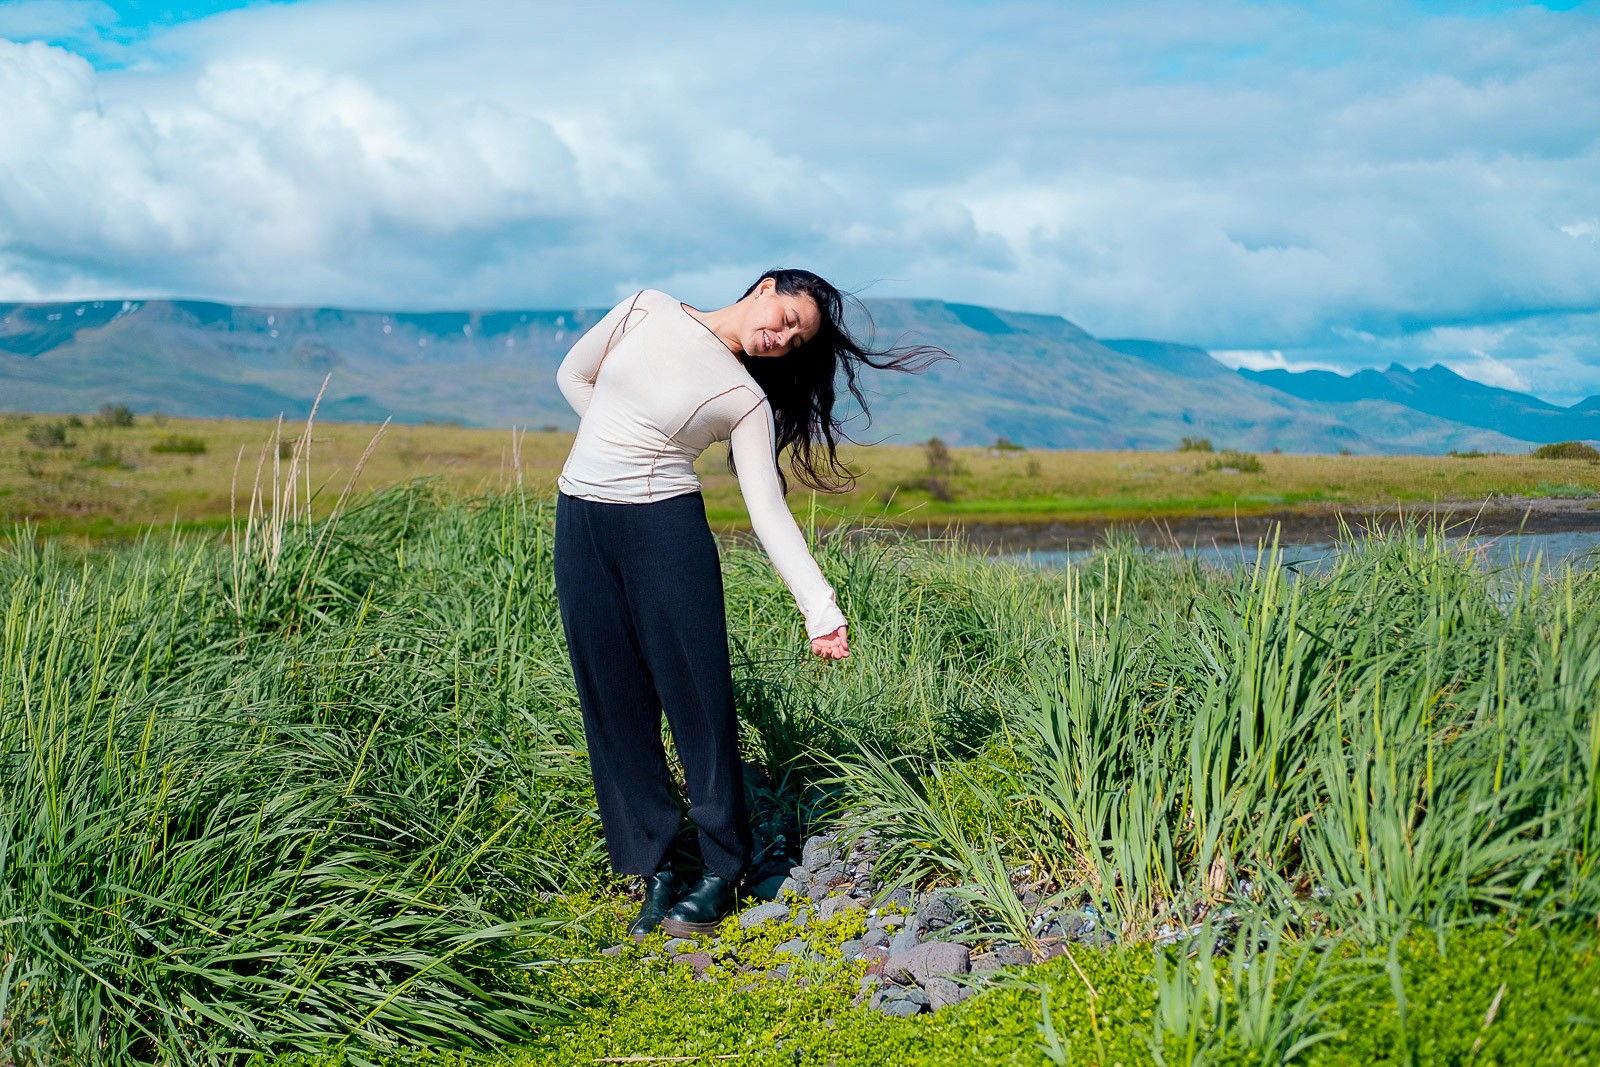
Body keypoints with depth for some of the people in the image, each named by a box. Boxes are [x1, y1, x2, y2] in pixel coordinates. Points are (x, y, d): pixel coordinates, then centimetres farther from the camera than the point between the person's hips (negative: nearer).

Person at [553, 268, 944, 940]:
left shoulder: (747, 402, -2)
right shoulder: (648, 309, 4)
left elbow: (770, 514, -7)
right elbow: (574, 374, 15)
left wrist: (823, 612, -15)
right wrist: (616, 450, 4)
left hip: (666, 528, -2)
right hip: (581, 525, 2)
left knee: (696, 695, -4)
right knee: (615, 703, 4)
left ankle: (721, 873, 10)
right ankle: (656, 872, 12)